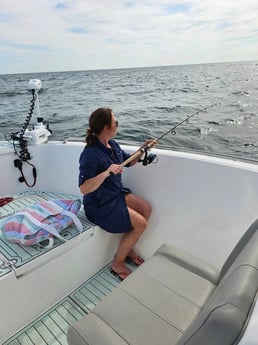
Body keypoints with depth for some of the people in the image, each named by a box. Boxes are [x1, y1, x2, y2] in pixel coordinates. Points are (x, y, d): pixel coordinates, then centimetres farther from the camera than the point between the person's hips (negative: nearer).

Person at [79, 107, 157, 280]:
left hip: (117, 193, 9)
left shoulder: (112, 144, 2)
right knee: (140, 223, -14)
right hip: (99, 204, -9)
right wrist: (106, 173, -41)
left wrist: (142, 149, -1)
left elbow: (130, 161, 16)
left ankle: (128, 249, 20)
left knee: (146, 208, 2)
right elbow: (84, 189, -29)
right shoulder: (91, 154, -25)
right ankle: (118, 263, 8)